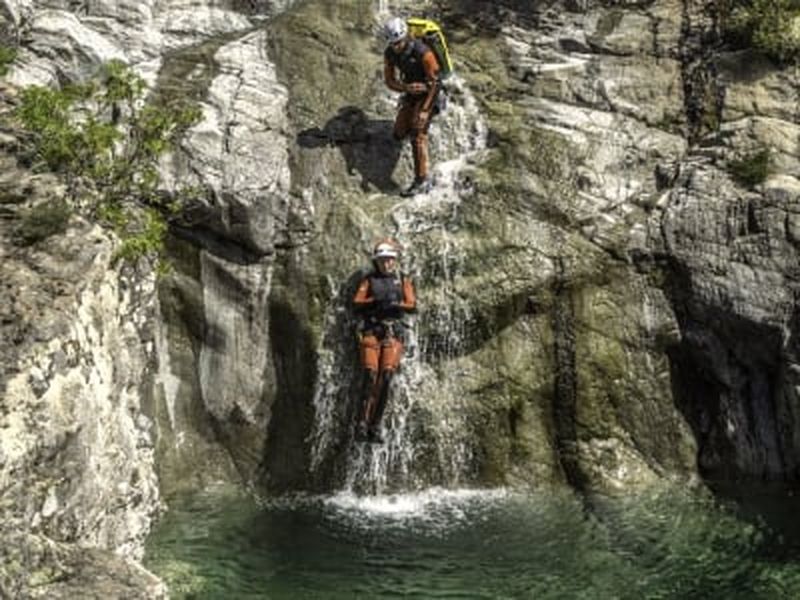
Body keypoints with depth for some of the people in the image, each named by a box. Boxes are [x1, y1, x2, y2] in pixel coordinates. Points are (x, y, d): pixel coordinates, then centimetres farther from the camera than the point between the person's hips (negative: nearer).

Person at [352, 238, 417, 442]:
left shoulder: (403, 280, 14)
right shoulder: (369, 280, 13)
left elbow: (412, 305, 2)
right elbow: (357, 303, 1)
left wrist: (396, 304, -17)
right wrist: (376, 300, -15)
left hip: (394, 332, 1)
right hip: (372, 331, 0)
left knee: (386, 377, -10)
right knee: (371, 376, -12)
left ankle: (375, 426, -8)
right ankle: (362, 424, -15)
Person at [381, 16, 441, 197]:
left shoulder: (423, 53, -28)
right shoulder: (390, 53, -11)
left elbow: (434, 82, -21)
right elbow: (390, 81, -4)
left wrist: (424, 110, -26)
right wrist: (407, 88, -26)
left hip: (428, 94, -6)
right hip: (411, 94, 6)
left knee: (417, 136, -19)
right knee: (399, 135, 2)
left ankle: (422, 181, -18)